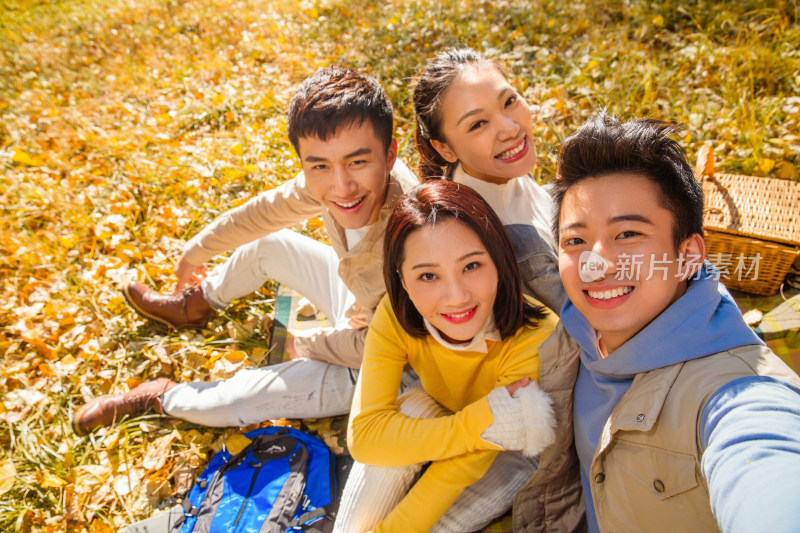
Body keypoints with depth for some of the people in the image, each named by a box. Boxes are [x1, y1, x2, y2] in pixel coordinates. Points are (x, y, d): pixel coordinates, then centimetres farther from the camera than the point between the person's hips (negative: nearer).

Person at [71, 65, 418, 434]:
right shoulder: (323, 181, -22)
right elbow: (267, 211, -2)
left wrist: (304, 345, -9)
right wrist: (197, 249, 12)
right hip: (358, 300, 6)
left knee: (232, 401, -11)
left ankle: (161, 397, 23)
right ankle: (195, 304, 42)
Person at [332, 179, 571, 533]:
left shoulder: (535, 339, -36)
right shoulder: (395, 316, -28)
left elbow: (469, 463, -31)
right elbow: (364, 434, -34)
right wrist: (477, 423, -45)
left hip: (516, 449, -1)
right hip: (441, 414, 2)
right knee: (409, 411, -30)